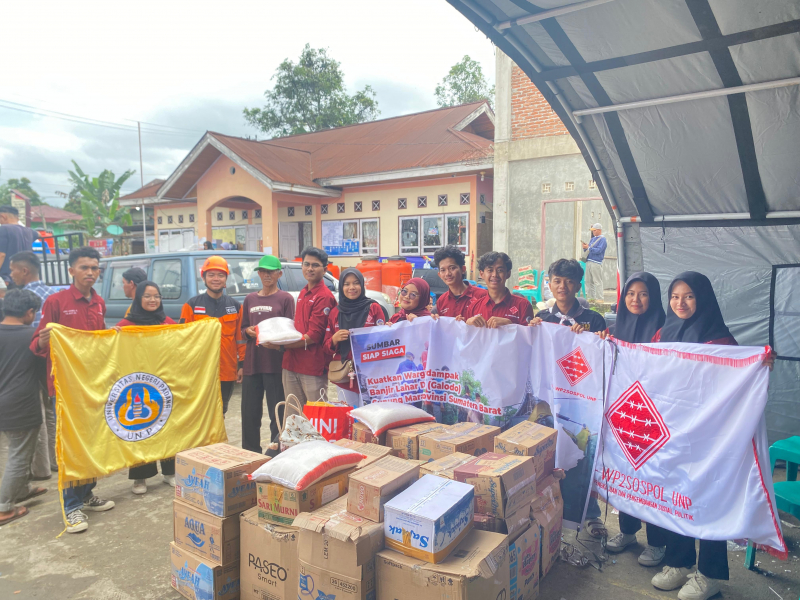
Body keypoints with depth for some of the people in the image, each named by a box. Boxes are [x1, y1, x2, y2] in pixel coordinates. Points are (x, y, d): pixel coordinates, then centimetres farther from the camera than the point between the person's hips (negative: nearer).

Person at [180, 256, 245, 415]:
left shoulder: (236, 306, 7)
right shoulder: (192, 305, 0)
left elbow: (240, 338, 9)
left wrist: (242, 364, 5)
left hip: (228, 373, 2)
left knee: (220, 413, 15)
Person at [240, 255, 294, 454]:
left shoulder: (285, 298, 2)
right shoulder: (250, 299, 15)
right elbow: (243, 328, 18)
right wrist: (249, 331, -4)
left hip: (275, 363, -4)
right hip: (252, 361, 4)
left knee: (277, 413, -1)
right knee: (249, 412, 9)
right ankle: (250, 454, 23)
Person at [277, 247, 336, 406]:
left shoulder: (324, 297, -14)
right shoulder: (303, 293, 14)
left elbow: (313, 336, -16)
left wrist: (282, 345, -13)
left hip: (313, 368, -8)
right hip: (292, 363, 8)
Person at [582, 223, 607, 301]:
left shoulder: (602, 239, -4)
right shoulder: (593, 239, 21)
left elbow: (598, 250, -16)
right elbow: (589, 249, 22)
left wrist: (588, 247, -16)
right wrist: (585, 247, 1)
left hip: (596, 263, -8)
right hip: (589, 262, 8)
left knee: (597, 282, -7)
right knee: (589, 281, 8)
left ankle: (599, 299, -5)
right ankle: (592, 297, 15)